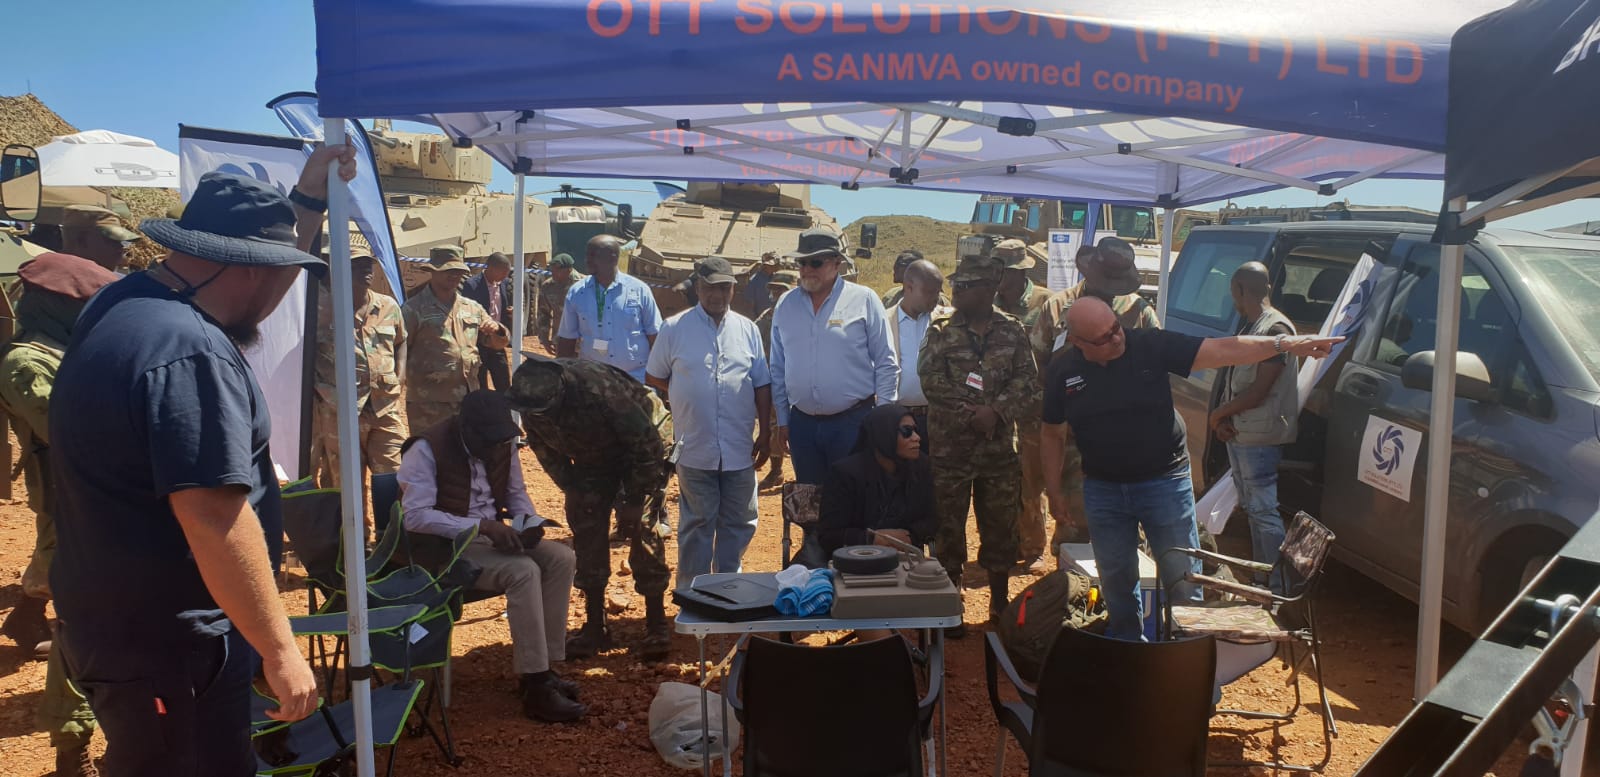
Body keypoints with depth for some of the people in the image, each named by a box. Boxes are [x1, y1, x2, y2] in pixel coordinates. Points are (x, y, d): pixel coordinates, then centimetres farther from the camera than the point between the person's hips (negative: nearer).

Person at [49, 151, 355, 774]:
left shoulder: (128, 301, 5)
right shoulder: (188, 353, -27)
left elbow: (259, 274, 22)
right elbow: (215, 523, -30)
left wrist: (309, 201, 16)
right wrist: (280, 651, -24)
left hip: (128, 625, 10)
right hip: (167, 650, -10)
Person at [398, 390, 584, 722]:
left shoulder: (503, 444, 3)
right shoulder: (427, 450, -18)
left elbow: (515, 492, 16)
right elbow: (415, 516, -26)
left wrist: (529, 521, -7)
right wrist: (480, 526, -32)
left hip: (493, 536, 7)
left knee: (562, 558, -15)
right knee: (523, 571, -30)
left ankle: (544, 667, -9)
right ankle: (536, 688, -26)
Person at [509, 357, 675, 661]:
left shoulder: (599, 387, -39)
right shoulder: (530, 404, -20)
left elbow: (646, 443, -29)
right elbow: (548, 453, 0)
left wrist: (634, 500, -21)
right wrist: (575, 492, -5)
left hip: (641, 449, -5)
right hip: (593, 459, 6)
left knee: (644, 531, -12)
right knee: (587, 534, -1)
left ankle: (657, 627, -2)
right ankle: (594, 627, 10)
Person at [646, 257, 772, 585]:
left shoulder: (747, 329, 6)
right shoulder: (674, 328, -1)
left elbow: (762, 385, 8)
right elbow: (654, 378, 8)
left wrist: (765, 433, 5)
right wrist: (688, 396, 2)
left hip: (739, 448, 3)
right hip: (695, 447, -2)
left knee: (739, 521, 11)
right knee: (697, 523, 7)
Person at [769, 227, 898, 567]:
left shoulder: (863, 300, -5)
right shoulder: (786, 306, 6)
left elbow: (886, 364, -3)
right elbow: (778, 369, 12)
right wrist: (782, 420, 10)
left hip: (853, 421, -4)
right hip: (803, 423, 4)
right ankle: (813, 568, 30)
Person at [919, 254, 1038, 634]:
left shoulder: (1012, 331, 4)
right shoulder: (941, 331, 0)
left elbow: (1027, 380, -4)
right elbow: (931, 381, -10)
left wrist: (995, 411, -18)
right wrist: (970, 415, -17)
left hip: (1000, 449, 2)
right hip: (950, 448, -1)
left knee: (1001, 527, 11)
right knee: (948, 528, 5)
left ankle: (999, 603, 28)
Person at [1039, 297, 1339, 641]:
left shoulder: (1150, 346, -13)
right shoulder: (1062, 372, -5)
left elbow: (1220, 351, -18)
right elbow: (1053, 434, 5)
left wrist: (1285, 343, -29)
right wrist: (1054, 492, 7)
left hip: (1164, 481, -2)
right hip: (1103, 490, 2)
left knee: (1183, 577, 5)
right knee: (1116, 579, 15)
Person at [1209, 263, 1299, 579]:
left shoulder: (1276, 328, -16)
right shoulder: (1249, 327, 14)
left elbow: (1258, 393, -20)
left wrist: (1218, 413, -7)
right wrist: (1223, 419, -2)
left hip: (1260, 437, -10)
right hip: (1237, 433, 10)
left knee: (1264, 511, -6)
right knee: (1251, 507, 16)